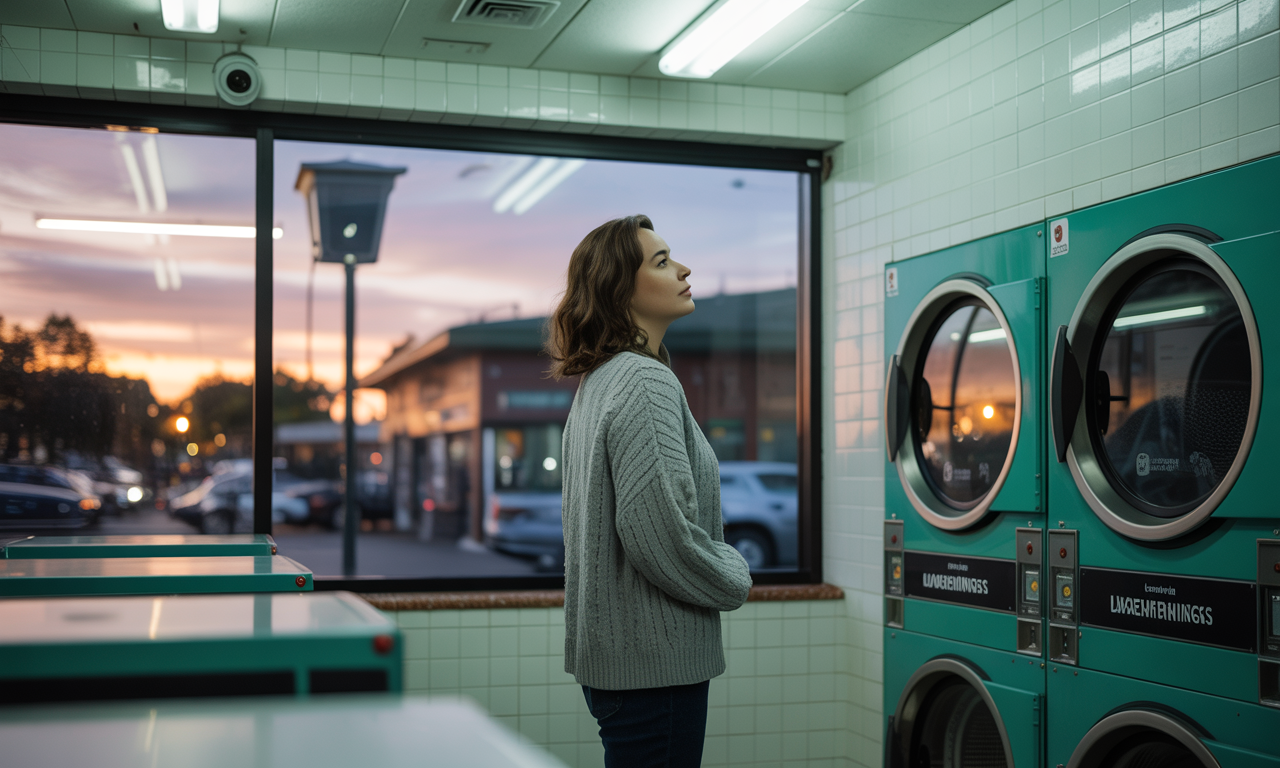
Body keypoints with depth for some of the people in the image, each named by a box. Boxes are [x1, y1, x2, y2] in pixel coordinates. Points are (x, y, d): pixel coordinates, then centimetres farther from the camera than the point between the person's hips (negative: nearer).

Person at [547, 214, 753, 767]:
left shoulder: (598, 383, 13)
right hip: (652, 659, -10)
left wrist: (723, 565, 15)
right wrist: (734, 581, -8)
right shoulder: (647, 383, -18)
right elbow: (660, 531, -25)